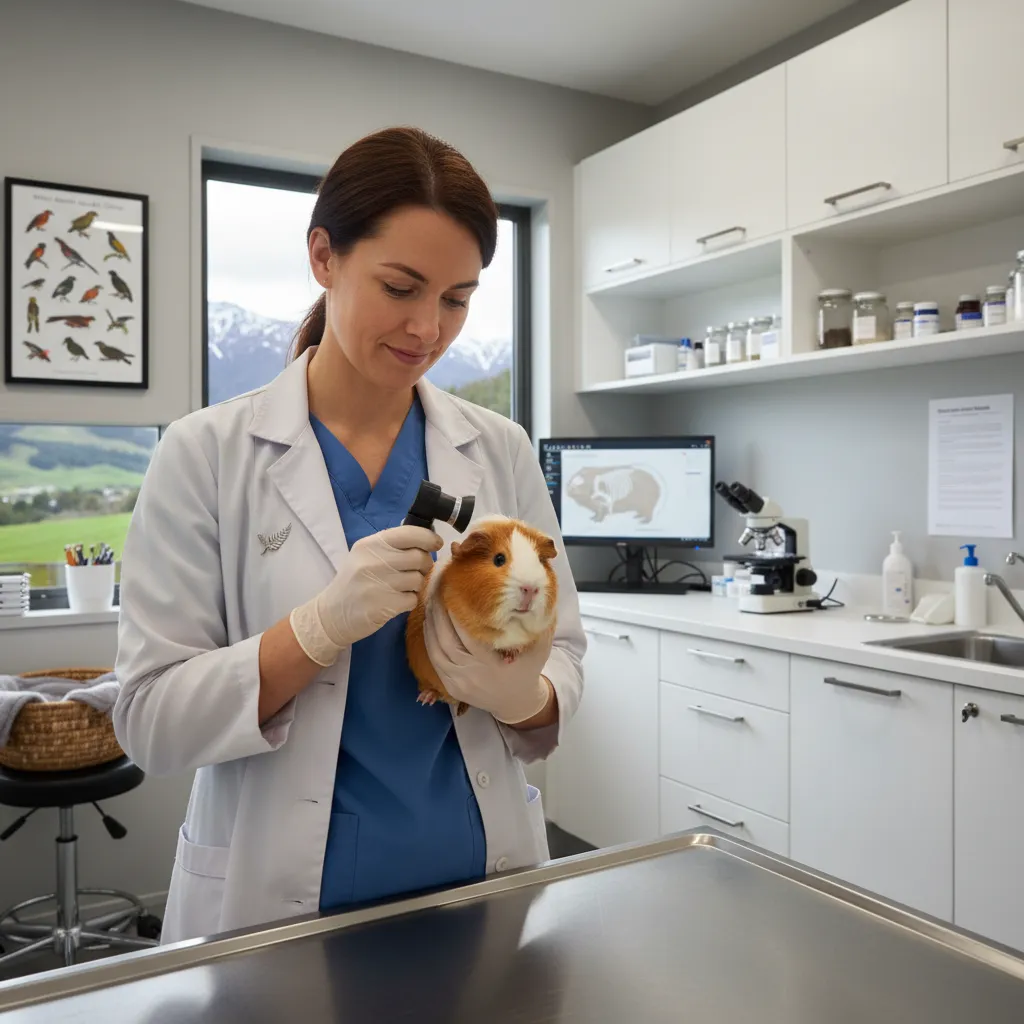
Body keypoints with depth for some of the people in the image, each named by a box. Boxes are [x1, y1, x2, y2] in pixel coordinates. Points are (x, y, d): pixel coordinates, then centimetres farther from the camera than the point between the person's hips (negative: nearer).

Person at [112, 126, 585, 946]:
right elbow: (151, 722, -12)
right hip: (278, 905, -2)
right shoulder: (206, 454, -10)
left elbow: (564, 657, 1)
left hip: (484, 883, 3)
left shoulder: (501, 452, -2)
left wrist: (522, 693, -22)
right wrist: (322, 626, -27)